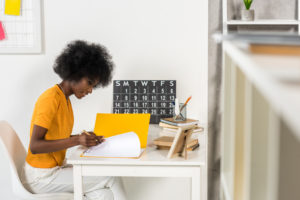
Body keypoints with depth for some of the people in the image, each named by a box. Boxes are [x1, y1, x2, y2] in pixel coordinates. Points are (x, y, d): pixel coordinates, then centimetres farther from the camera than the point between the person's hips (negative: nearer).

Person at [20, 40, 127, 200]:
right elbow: (35, 146, -24)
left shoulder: (65, 99, 11)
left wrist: (86, 138, -1)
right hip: (41, 176, -8)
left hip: (56, 167, 8)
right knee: (111, 179, -11)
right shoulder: (51, 98, -18)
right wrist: (76, 140, -29)